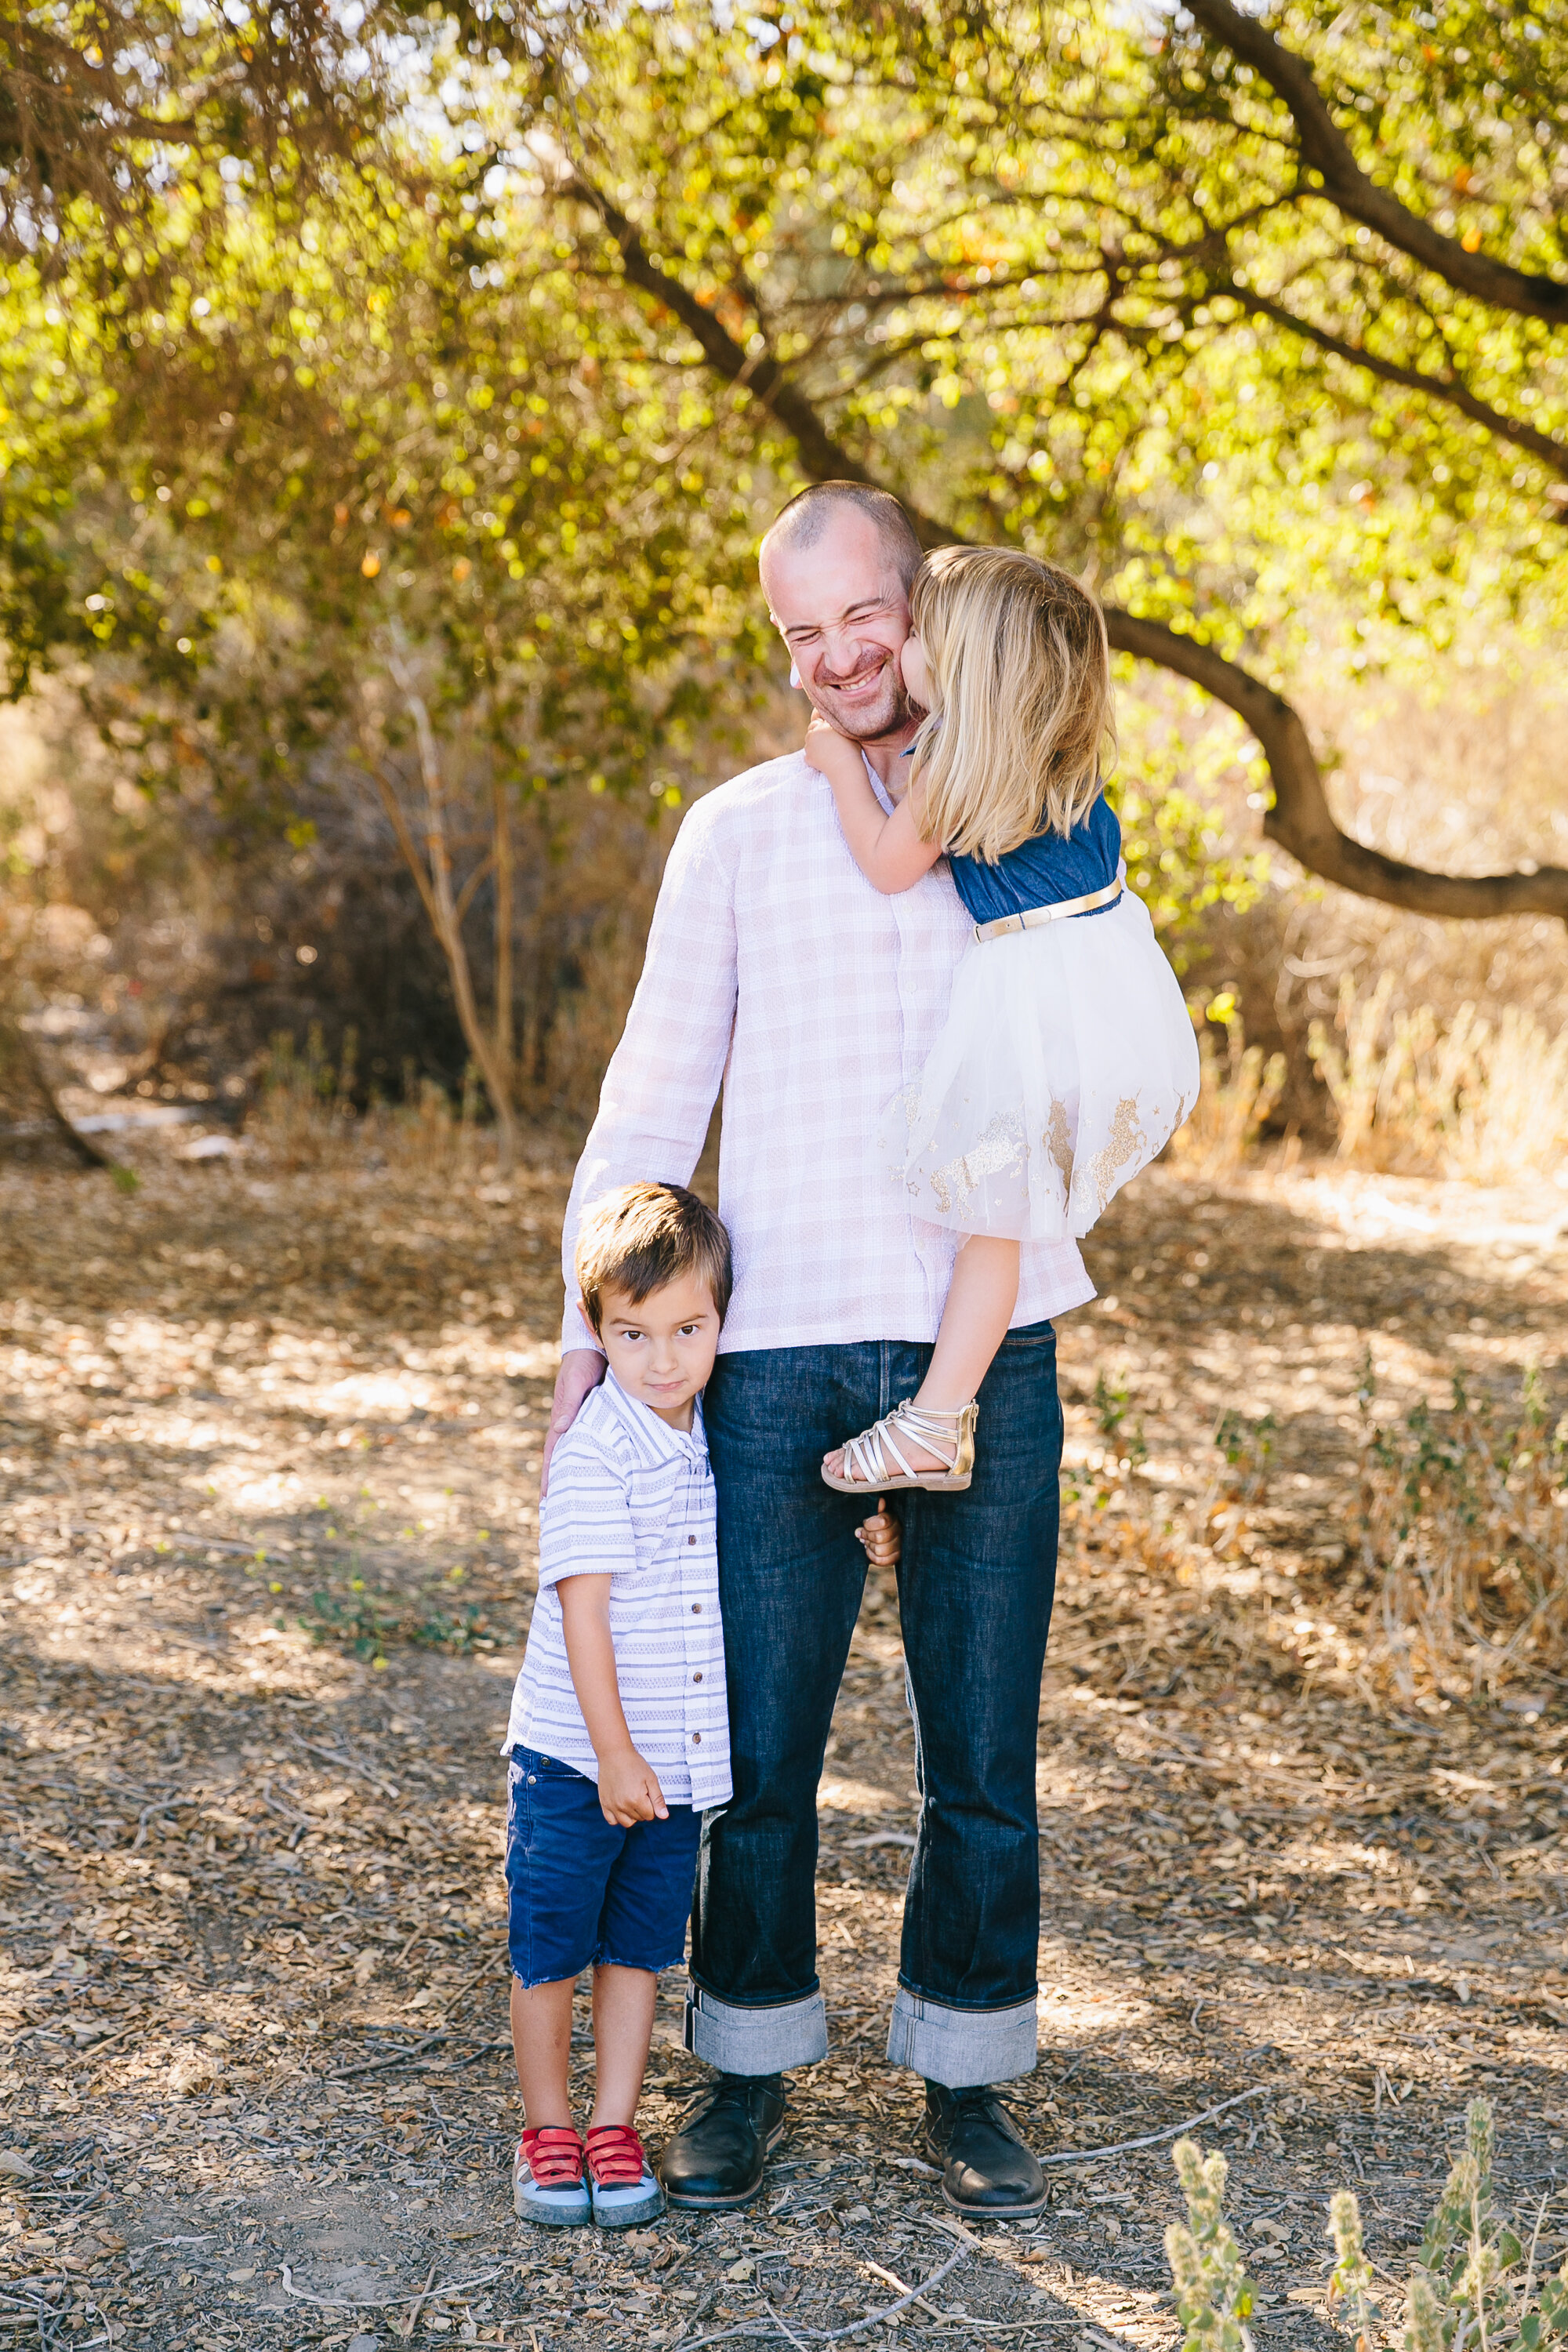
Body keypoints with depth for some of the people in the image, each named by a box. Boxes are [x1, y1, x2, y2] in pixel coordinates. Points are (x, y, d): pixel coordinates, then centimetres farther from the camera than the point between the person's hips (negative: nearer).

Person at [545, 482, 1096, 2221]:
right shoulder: (736, 833, 7)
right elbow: (654, 1090, 8)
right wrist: (592, 1322, 2)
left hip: (988, 1356, 1)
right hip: (781, 1358, 0)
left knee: (983, 1754, 7)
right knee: (758, 1748, 5)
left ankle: (964, 2082, 23)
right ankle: (749, 2069, 23)